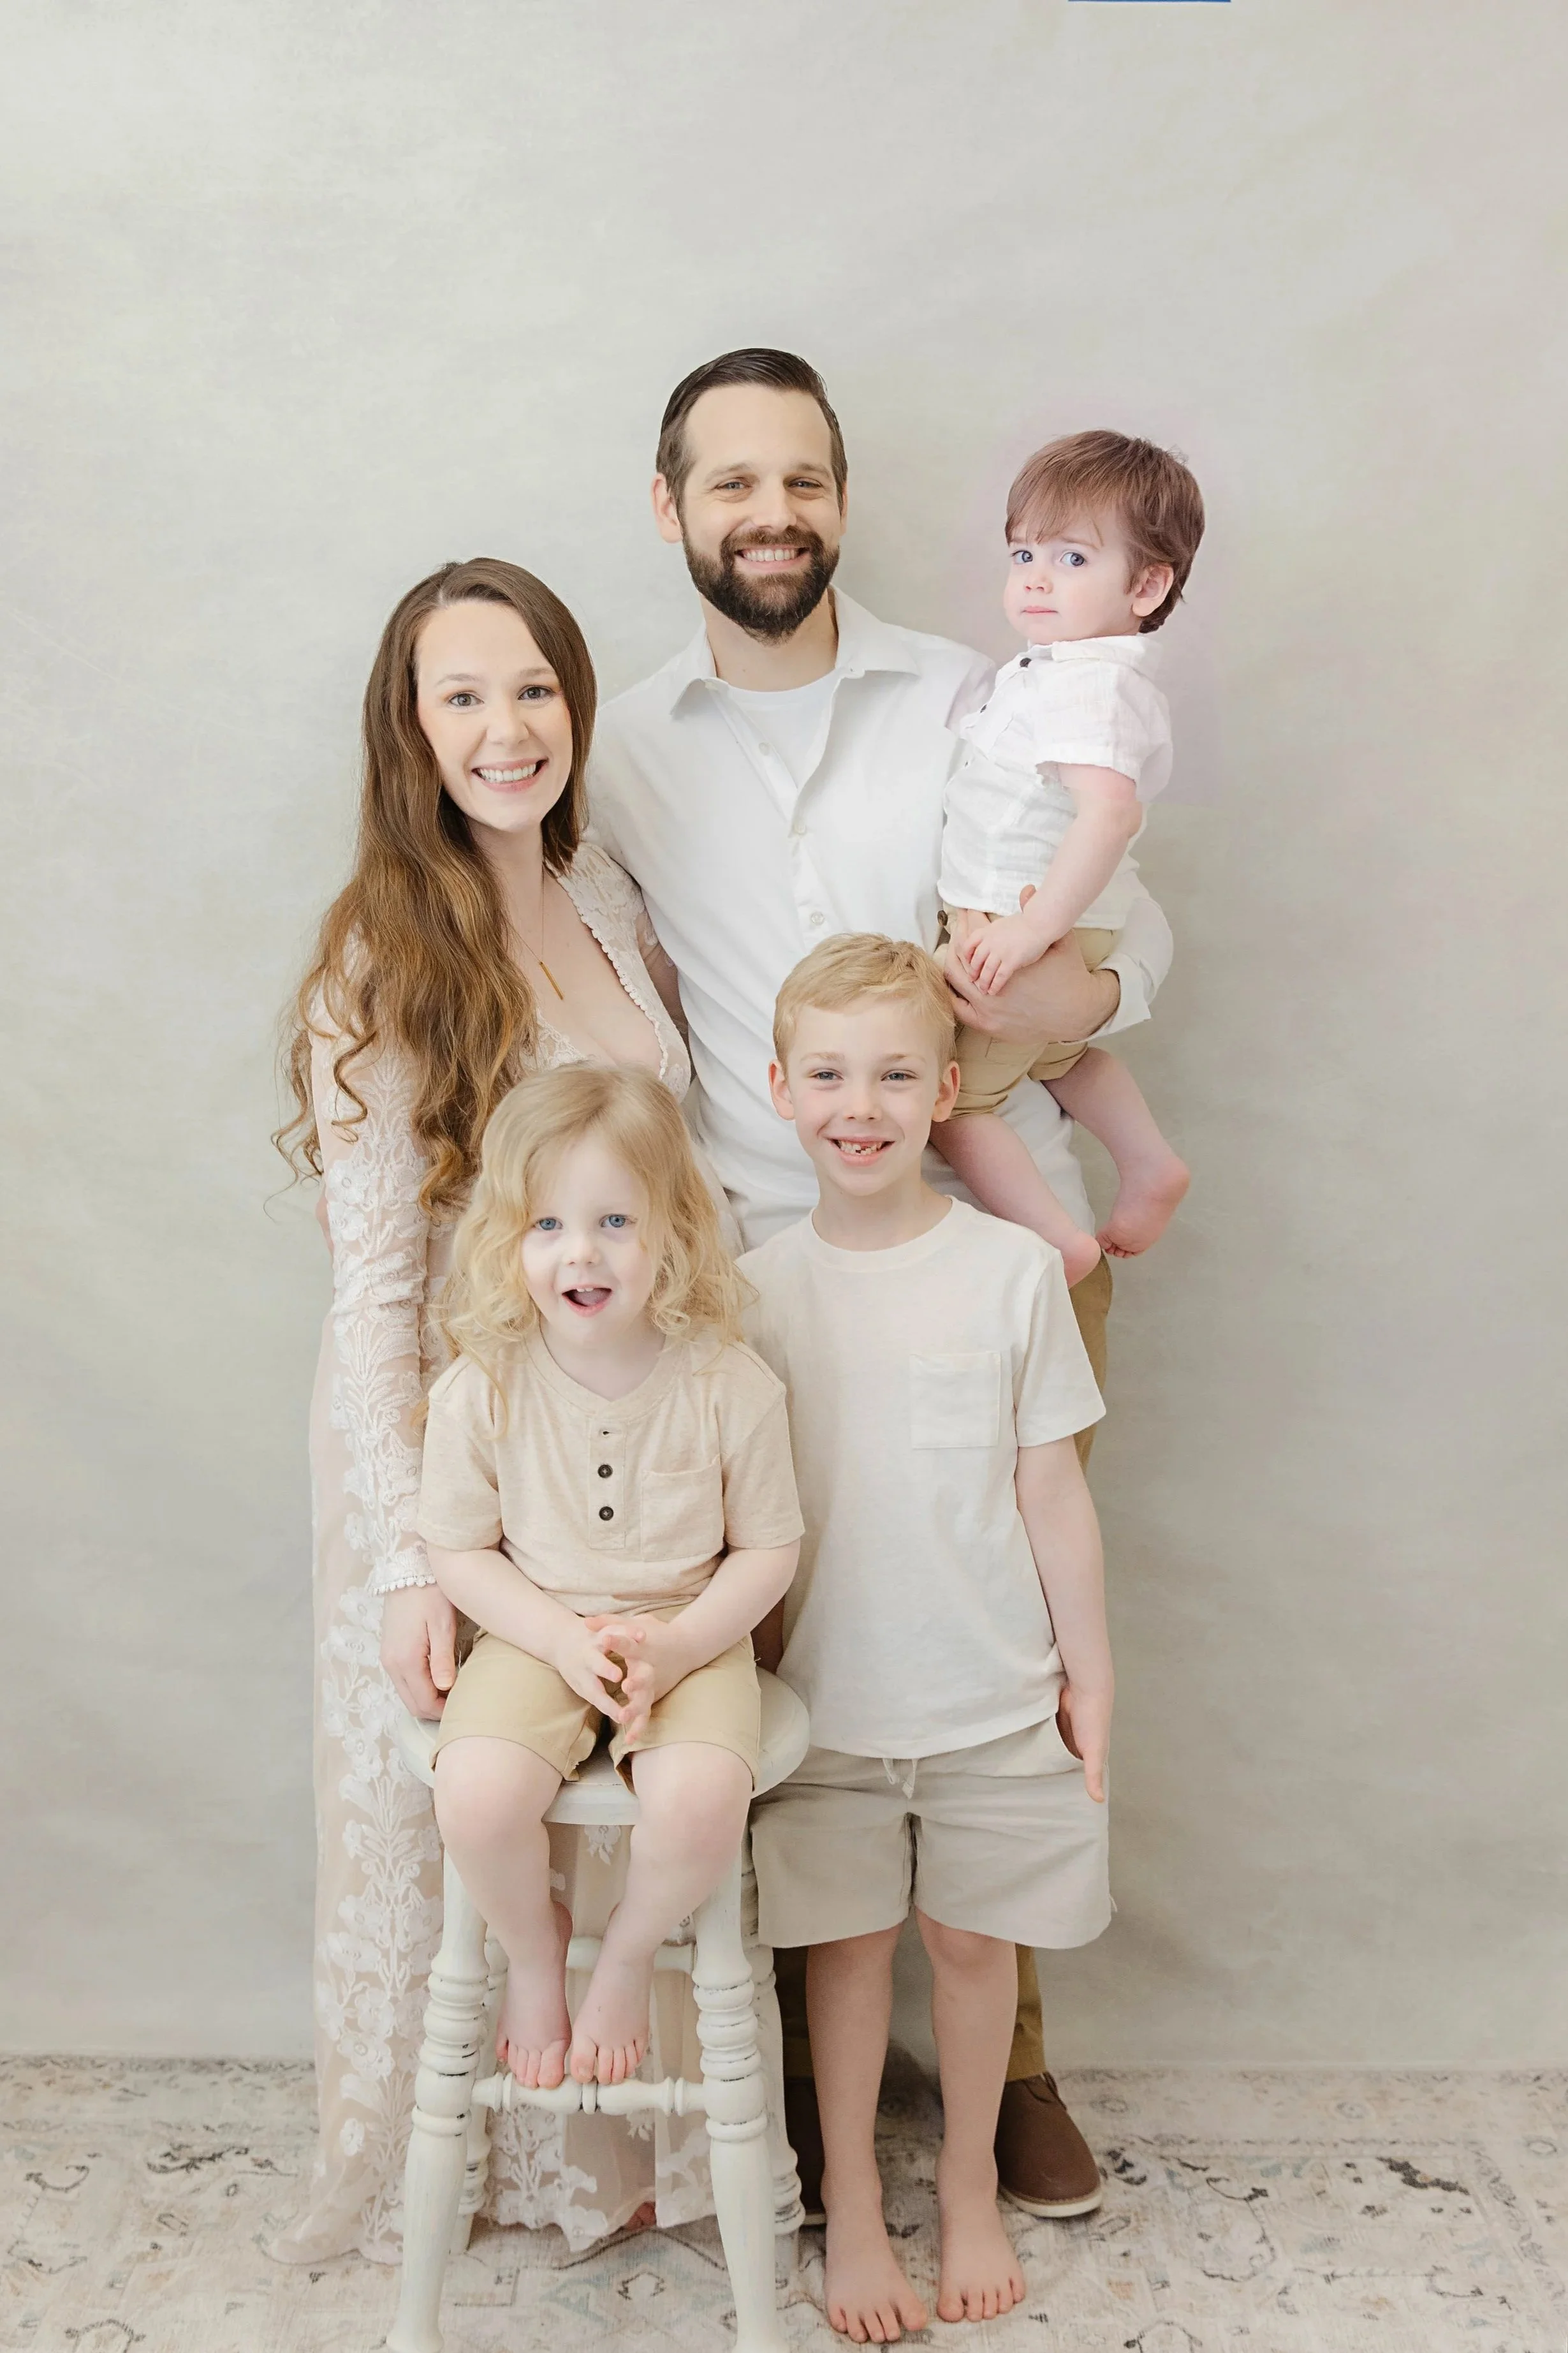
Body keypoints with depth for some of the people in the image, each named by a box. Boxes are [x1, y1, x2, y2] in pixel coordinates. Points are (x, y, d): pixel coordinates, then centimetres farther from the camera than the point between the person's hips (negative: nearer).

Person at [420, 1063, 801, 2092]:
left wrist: (676, 1646, -18)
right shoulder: (484, 1388, -10)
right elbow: (461, 1553, -1)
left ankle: (630, 1952, 7)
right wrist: (566, 1638, -16)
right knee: (477, 1801, -26)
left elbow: (769, 1549, -2)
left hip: (689, 1637, -1)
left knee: (702, 1808, -29)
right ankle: (534, 1949, 10)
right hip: (535, 1634, 1)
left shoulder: (729, 1383, -12)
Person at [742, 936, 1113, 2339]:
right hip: (827, 1694, 1)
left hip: (994, 1694, 0)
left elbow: (1052, 1490, -2)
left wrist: (1089, 1672, 1)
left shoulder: (1012, 1271, -7)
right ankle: (853, 2206, 32)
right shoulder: (755, 1291, -4)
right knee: (849, 1942, 12)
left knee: (973, 1937, 13)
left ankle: (972, 2191, 36)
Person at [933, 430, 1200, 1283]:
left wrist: (1033, 927, -36)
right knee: (1055, 1052, 35)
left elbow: (1111, 808, -39)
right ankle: (1149, 1165, 37)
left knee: (943, 1097, -3)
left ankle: (1054, 1242, -4)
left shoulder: (1086, 684, -24)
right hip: (1079, 933, 10)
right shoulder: (1101, 673, 10)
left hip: (1015, 934, -10)